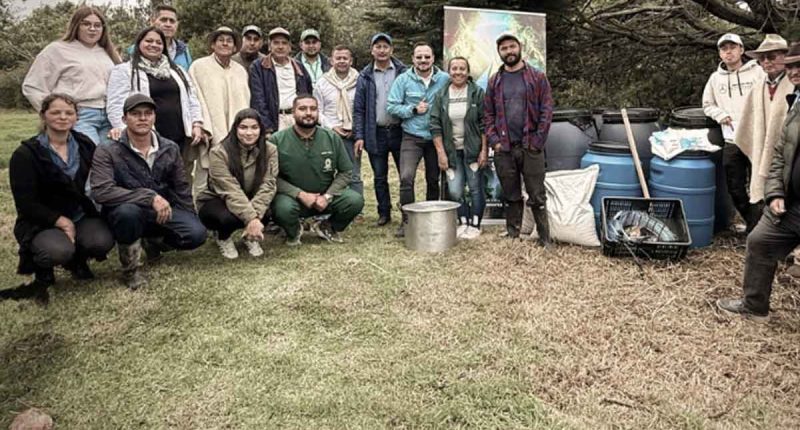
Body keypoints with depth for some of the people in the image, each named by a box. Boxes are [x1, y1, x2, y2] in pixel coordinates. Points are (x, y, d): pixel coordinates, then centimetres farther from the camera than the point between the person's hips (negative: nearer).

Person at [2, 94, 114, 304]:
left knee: (102, 242, -28)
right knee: (60, 251, -35)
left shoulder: (85, 145, 5)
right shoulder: (26, 154, -10)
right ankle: (42, 271, 6)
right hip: (41, 223, -4)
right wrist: (60, 220, -18)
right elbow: (26, 203, -13)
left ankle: (76, 260, 11)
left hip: (81, 217, 4)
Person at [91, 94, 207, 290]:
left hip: (162, 213, 4)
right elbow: (101, 191, -27)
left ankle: (154, 241, 14)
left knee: (196, 234, -22)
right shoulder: (107, 153, -12)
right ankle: (130, 267, -12)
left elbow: (181, 189, 10)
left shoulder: (170, 149, 2)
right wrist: (150, 197, -32)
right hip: (125, 214, -4)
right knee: (128, 210, -39)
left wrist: (189, 220, 6)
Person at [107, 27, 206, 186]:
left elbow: (192, 100, 20)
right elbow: (115, 105, -1)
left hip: (181, 140, 5)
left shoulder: (178, 70, 23)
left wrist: (196, 124, 6)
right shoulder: (124, 70, 7)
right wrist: (123, 128, -15)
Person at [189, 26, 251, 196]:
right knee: (202, 185, -4)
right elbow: (197, 101, -3)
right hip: (210, 139, -4)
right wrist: (206, 132, -11)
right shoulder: (199, 67, 3)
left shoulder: (241, 71, 17)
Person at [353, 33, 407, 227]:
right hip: (376, 134, 1)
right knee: (379, 177, 10)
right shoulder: (365, 76, 6)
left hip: (399, 131, -1)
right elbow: (358, 108, 4)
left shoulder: (403, 72, 3)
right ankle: (384, 213, 21)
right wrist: (359, 136, -4)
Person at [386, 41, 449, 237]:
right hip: (412, 137, -1)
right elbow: (391, 106, -3)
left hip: (436, 138, 2)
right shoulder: (403, 79, -1)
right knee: (406, 177, -16)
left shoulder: (445, 79, 0)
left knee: (434, 180, 12)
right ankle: (407, 220, -4)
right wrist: (414, 110, -12)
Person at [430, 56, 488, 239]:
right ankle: (463, 223, 18)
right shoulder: (441, 96, 4)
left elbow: (484, 123, -4)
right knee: (454, 191, -1)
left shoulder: (477, 93, -2)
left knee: (476, 188, 2)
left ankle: (475, 225, 16)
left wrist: (484, 150, -9)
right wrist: (441, 152, -6)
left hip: (473, 149, -2)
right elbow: (435, 125, 1)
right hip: (451, 150, 2)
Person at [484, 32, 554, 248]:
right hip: (504, 149, 3)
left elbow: (546, 111, -1)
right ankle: (513, 238, 18)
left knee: (537, 197, -1)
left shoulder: (537, 77, 3)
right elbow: (488, 114, 11)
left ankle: (545, 241, 6)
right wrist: (494, 141, -2)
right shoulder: (494, 82, 12)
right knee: (511, 198, 10)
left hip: (531, 148, -3)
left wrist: (537, 142, -9)